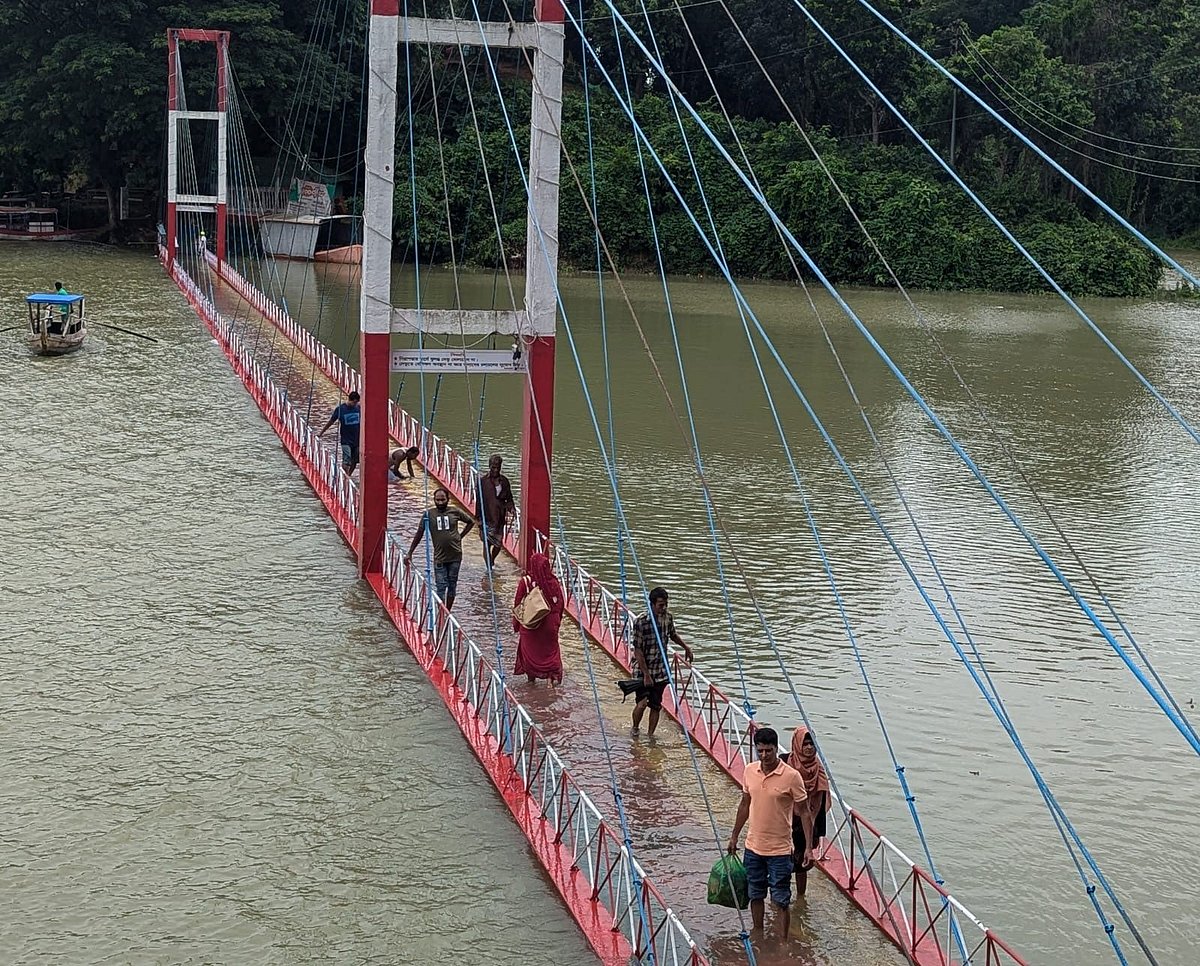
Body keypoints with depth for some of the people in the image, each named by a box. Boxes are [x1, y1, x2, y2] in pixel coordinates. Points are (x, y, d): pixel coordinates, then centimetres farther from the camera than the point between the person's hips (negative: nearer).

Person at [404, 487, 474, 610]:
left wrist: (460, 536, 5)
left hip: (455, 555, 1)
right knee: (441, 587, -4)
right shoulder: (428, 514, -3)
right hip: (439, 557, -1)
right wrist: (410, 553, 3)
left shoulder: (455, 512, -1)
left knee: (452, 586, 9)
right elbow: (419, 534, 3)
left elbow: (471, 522, 15)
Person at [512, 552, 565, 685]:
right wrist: (557, 619, 12)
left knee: (529, 648, 15)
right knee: (551, 648, 11)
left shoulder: (525, 581, -11)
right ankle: (554, 674, -1)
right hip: (550, 622, 1)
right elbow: (561, 602, -1)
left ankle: (531, 676, 20)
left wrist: (516, 622, 4)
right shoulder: (553, 581, -7)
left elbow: (517, 602, -6)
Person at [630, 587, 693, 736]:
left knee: (656, 705, 6)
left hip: (661, 670, 5)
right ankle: (635, 729, 14)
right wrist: (646, 675, -20)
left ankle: (650, 735, 18)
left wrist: (686, 648, 26)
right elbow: (638, 651, -18)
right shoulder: (641, 622, -20)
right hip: (643, 669, -5)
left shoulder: (668, 617, -3)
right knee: (642, 703, -12)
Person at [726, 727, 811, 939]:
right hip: (753, 847, 5)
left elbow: (804, 812, -10)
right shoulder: (749, 771, -1)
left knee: (781, 901, 1)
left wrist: (808, 847, -13)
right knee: (755, 896, 18)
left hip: (780, 850, -5)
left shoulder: (791, 776, -16)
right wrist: (734, 836, 17)